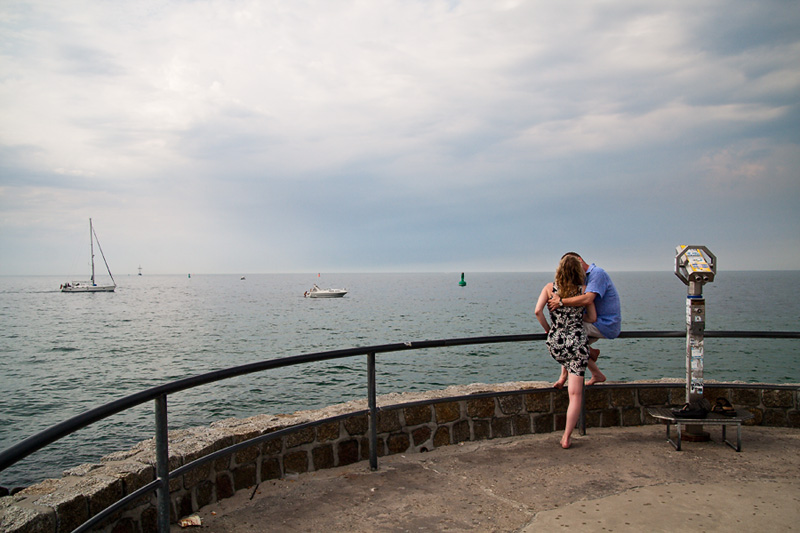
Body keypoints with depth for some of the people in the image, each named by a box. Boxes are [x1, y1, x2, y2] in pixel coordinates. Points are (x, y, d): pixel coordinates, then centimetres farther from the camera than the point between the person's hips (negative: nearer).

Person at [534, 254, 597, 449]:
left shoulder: (550, 288, 0)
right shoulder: (583, 291, 0)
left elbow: (538, 311, -10)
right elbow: (593, 317, 5)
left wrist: (548, 329, 5)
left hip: (555, 343, 2)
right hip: (577, 342, -2)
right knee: (575, 395, 0)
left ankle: (562, 379, 41)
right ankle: (566, 437, -2)